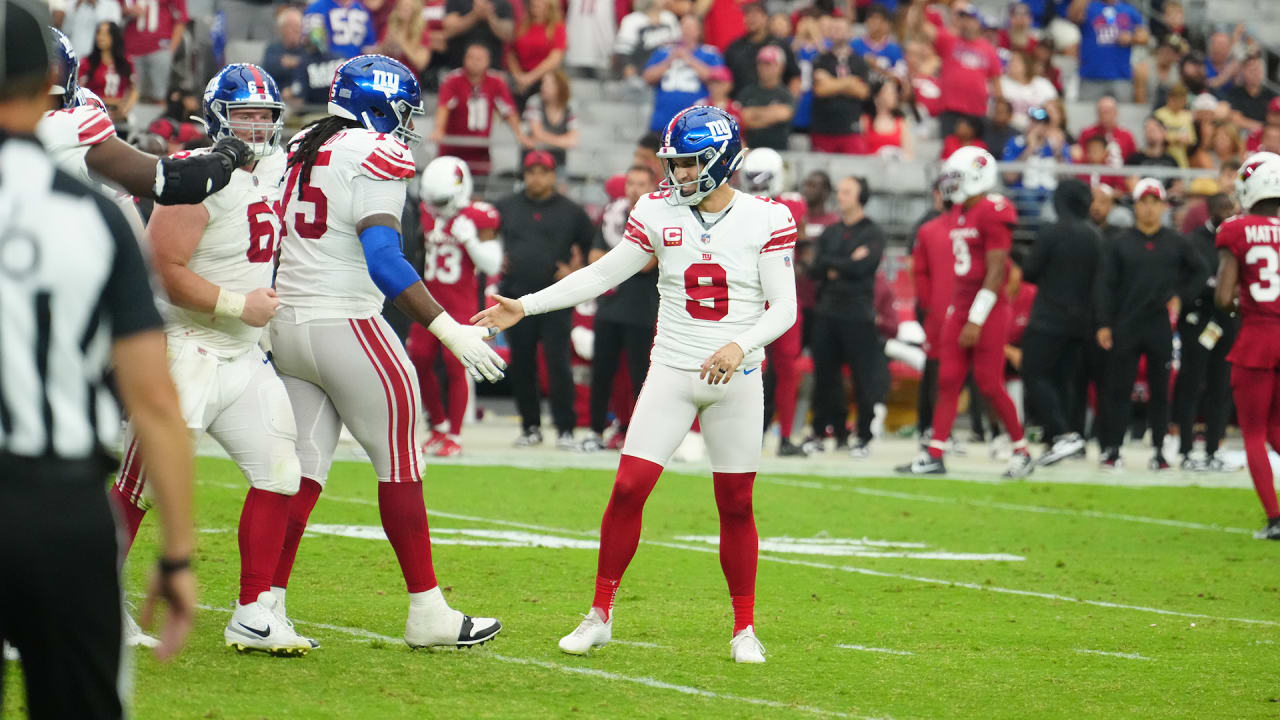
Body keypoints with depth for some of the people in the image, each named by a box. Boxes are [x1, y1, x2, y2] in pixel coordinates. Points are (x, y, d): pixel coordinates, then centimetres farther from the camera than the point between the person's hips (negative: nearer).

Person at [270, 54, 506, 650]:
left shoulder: (299, 150, 12)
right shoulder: (375, 158, -11)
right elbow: (382, 259, -22)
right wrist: (447, 328, -24)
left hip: (287, 326, 7)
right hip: (346, 327, -7)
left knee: (302, 469, 10)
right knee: (399, 465, 2)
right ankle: (427, 612, 6)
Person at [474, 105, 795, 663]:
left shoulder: (766, 220, -6)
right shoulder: (659, 213, 0)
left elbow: (784, 307, -7)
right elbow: (603, 274, 7)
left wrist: (741, 346, -25)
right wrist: (525, 306, 2)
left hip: (737, 380, -2)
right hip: (671, 371, 2)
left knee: (736, 505, 3)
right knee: (629, 488, -7)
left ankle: (744, 629, 15)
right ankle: (600, 616, 4)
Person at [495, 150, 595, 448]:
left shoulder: (571, 212, 5)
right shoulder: (505, 208, 9)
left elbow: (592, 247, 12)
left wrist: (577, 271, -3)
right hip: (516, 297, 3)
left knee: (558, 363, -10)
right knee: (521, 365, 5)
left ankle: (565, 430, -6)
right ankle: (530, 427, 15)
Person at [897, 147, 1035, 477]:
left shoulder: (993, 214, -14)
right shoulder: (958, 214, 13)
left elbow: (995, 271, -17)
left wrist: (977, 319, -19)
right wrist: (956, 311, 17)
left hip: (988, 309, -8)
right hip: (960, 306, 8)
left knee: (990, 384, -4)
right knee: (948, 381, 3)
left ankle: (1022, 452, 10)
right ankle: (934, 456, 2)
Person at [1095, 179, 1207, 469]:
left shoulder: (1176, 244, 6)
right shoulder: (1119, 243, 3)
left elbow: (1199, 272, 15)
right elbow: (1105, 285, 1)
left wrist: (1181, 296, 0)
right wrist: (1104, 324, -6)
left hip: (1161, 327, 1)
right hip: (1125, 326, -1)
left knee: (1160, 391, 5)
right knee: (1118, 388, -1)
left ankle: (1159, 450, 12)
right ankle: (1111, 448, 5)